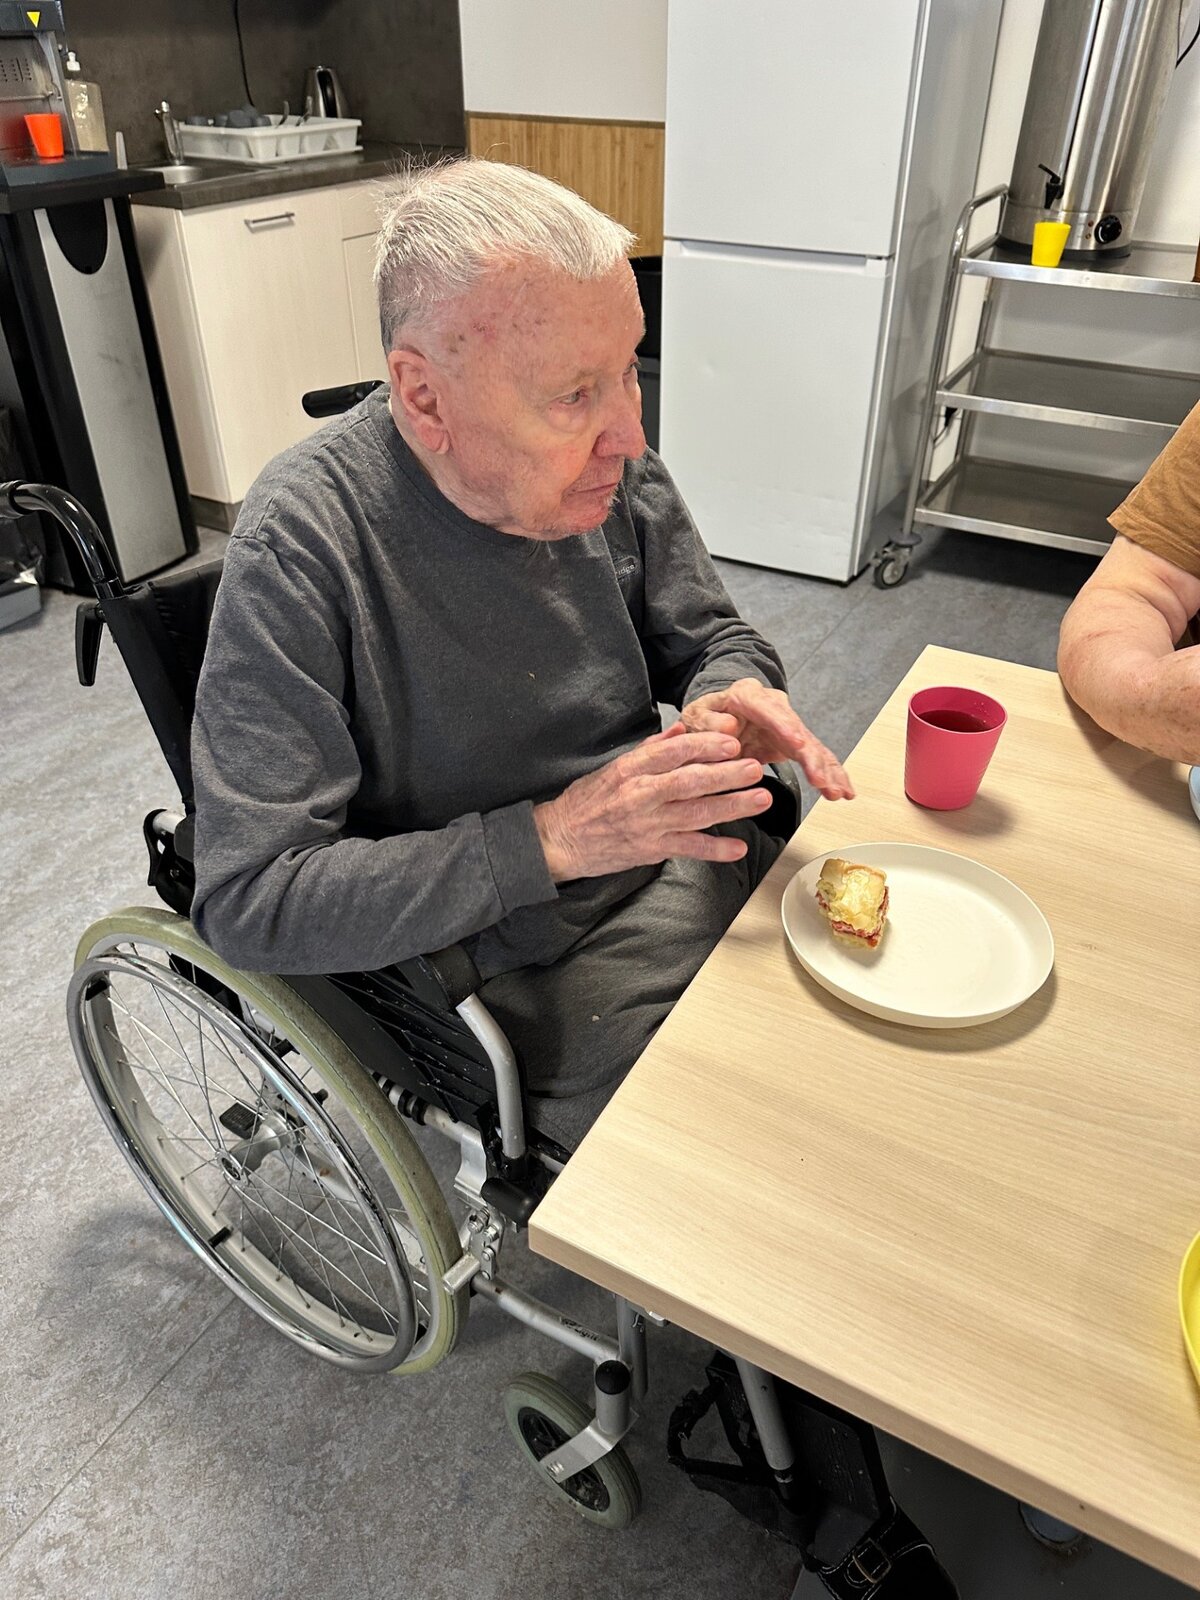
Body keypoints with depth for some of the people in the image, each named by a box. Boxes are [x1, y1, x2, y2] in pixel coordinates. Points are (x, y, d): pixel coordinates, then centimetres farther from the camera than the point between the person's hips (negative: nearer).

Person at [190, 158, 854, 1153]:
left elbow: (710, 638, 10)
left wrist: (734, 692, -15)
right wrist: (547, 840, -28)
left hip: (700, 853, 6)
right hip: (521, 967, -5)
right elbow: (248, 904, -22)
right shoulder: (302, 546, -23)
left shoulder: (607, 463, -7)